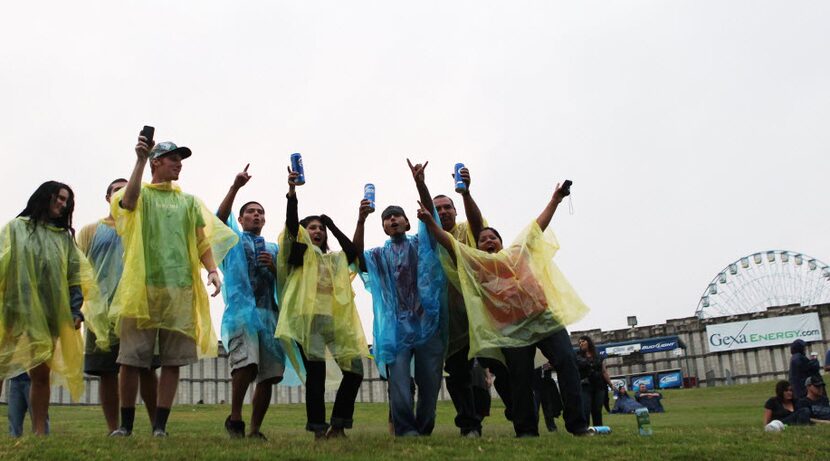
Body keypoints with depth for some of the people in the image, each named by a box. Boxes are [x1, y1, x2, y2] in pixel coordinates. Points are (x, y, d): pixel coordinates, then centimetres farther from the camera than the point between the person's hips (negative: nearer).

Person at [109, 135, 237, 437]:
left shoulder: (189, 202, 19)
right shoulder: (140, 194, 10)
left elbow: (202, 241, 13)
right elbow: (128, 200, -15)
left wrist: (212, 270, -3)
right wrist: (140, 159, -19)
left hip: (181, 288, 3)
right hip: (143, 286, -2)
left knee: (172, 360, 0)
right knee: (131, 358, -2)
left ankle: (160, 426, 8)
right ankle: (126, 424, 12)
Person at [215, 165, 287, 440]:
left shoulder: (273, 248, 26)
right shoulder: (233, 238, 17)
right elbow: (219, 218, -4)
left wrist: (273, 267, 0)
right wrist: (236, 187, -12)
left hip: (270, 313, 4)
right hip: (241, 310, -4)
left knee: (268, 375, -2)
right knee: (246, 363, -26)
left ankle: (255, 429, 9)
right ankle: (234, 419, -8)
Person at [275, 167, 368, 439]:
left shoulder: (335, 259, 27)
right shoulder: (300, 251, 14)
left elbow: (354, 252, 9)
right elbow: (291, 224, -2)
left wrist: (332, 225, 15)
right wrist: (292, 192, -15)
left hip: (336, 318, 5)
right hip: (308, 317, -5)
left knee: (355, 369, -3)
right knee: (316, 373, -10)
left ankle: (338, 425, 8)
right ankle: (318, 429, -5)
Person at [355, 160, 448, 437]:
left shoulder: (421, 244, 15)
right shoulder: (379, 255, 16)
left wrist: (420, 183, -16)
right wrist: (361, 221, -17)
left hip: (428, 322, 0)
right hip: (396, 326, 0)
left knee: (430, 381, 3)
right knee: (399, 381, -12)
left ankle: (424, 432, 15)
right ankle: (407, 432, -6)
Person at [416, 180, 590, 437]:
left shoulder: (519, 251, 20)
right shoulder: (475, 262, 11)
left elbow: (538, 225, 26)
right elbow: (449, 243, 1)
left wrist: (555, 200, 26)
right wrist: (430, 222, -10)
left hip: (545, 317, 2)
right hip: (512, 328, -2)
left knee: (566, 363, -8)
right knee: (520, 377, -1)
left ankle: (577, 424, -2)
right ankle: (526, 430, 11)